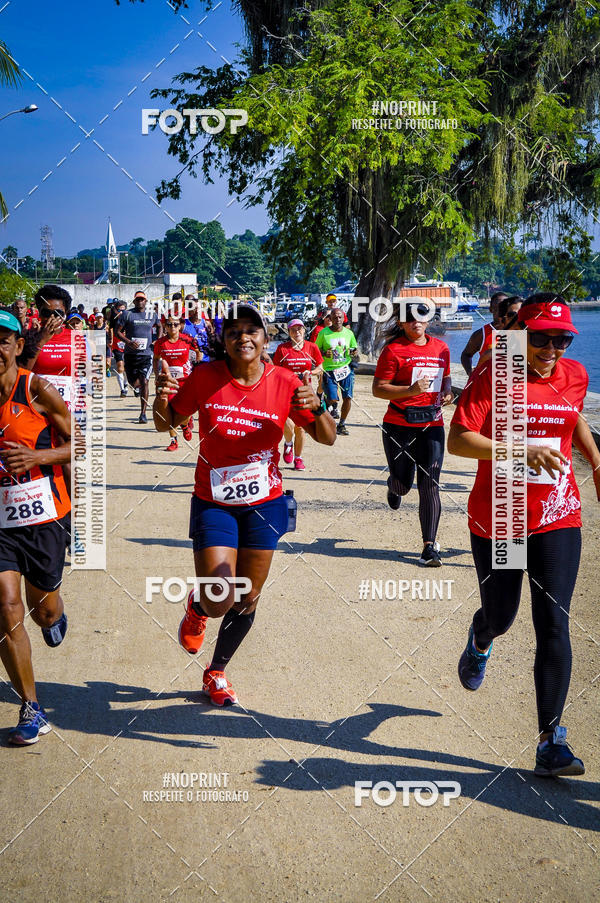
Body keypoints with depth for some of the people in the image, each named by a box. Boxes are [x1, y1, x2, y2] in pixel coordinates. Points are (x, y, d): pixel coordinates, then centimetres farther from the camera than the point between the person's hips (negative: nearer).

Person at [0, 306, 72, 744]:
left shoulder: (38, 391, -11)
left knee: (43, 610, 13)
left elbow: (78, 445, -4)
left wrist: (37, 455, -19)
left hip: (45, 517, -1)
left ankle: (55, 613, 54)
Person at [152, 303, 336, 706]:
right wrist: (162, 398, -21)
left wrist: (316, 408, -24)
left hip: (264, 505, 2)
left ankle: (217, 673, 33)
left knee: (247, 601, 8)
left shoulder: (284, 383, -8)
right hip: (213, 503, -2)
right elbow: (166, 423, 1)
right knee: (218, 602, -12)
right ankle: (197, 608, 28)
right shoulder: (206, 377, -11)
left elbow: (327, 438, -3)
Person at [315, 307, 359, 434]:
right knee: (332, 399, -9)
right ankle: (332, 405, 30)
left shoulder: (349, 333, 5)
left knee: (348, 398, -6)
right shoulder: (324, 333, -4)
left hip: (346, 369, 2)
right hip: (329, 370, -2)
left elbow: (354, 348, 17)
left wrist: (355, 353, -6)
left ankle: (342, 424, 12)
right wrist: (324, 353, -18)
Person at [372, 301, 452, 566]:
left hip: (432, 425, 3)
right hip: (399, 425, -3)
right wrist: (411, 390, -21)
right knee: (402, 484, 6)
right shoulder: (394, 349, -5)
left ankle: (429, 546, -4)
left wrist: (447, 391, 4)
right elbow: (378, 389, -8)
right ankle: (394, 486, 46)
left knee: (430, 484, -7)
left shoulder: (440, 347, 10)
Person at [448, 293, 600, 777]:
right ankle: (479, 642, 55)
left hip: (557, 519, 2)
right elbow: (458, 440, -20)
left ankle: (551, 743, -6)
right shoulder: (493, 377, -11)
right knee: (499, 617, 14)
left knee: (553, 625, -8)